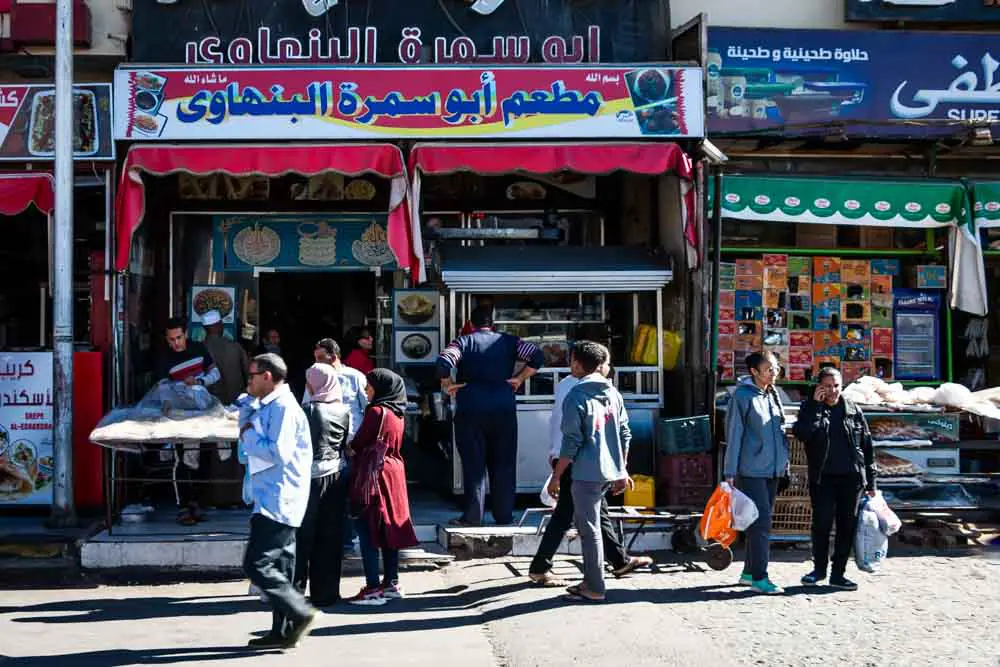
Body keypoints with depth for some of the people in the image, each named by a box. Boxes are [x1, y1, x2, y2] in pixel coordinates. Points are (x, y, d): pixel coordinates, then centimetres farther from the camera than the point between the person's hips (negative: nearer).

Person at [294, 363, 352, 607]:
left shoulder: (310, 410, -13)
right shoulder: (344, 411, 2)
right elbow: (348, 444, 8)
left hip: (313, 475, -4)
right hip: (337, 475, 5)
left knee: (304, 535, 4)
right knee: (331, 535, 8)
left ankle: (296, 589, 7)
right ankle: (327, 592, 12)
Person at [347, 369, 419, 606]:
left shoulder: (376, 412, -14)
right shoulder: (396, 413, 11)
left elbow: (358, 442, -8)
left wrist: (348, 447, 13)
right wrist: (359, 449, 11)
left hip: (373, 474, -9)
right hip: (393, 472, 9)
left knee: (367, 532, -5)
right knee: (389, 529, 12)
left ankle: (373, 588, -7)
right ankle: (391, 583, 17)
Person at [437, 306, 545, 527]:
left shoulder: (463, 342, 2)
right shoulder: (508, 341, 8)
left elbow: (444, 363, -16)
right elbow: (537, 356, -3)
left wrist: (447, 384, -1)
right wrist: (519, 378, 4)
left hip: (471, 411, -2)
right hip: (504, 410, 2)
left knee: (474, 465, 2)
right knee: (503, 464, 9)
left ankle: (473, 516, 1)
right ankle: (504, 515, 12)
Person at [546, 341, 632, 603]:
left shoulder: (576, 397, -11)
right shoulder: (613, 393, 10)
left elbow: (571, 442, -14)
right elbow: (624, 434, 13)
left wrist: (556, 476, -7)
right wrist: (622, 470, 20)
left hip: (587, 473, -7)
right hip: (611, 472, 8)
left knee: (589, 529, 0)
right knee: (587, 523, 20)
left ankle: (595, 588, 5)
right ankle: (590, 580, 24)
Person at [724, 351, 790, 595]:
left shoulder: (773, 394, 13)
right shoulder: (743, 395, -10)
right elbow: (734, 435, -10)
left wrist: (784, 460, 15)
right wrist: (730, 472, -12)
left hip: (773, 470, 8)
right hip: (751, 471, -8)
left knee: (762, 522, 12)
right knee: (760, 523, -10)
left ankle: (749, 571, 21)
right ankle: (759, 577, -7)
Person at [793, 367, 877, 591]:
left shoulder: (853, 410, 7)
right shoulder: (810, 408, 2)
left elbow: (866, 445, 10)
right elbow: (801, 433, -18)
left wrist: (870, 480, 7)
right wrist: (816, 405, -17)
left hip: (851, 477, 2)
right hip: (823, 478, -2)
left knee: (847, 525, 4)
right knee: (821, 523, 0)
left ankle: (838, 573, 14)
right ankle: (819, 568, 18)